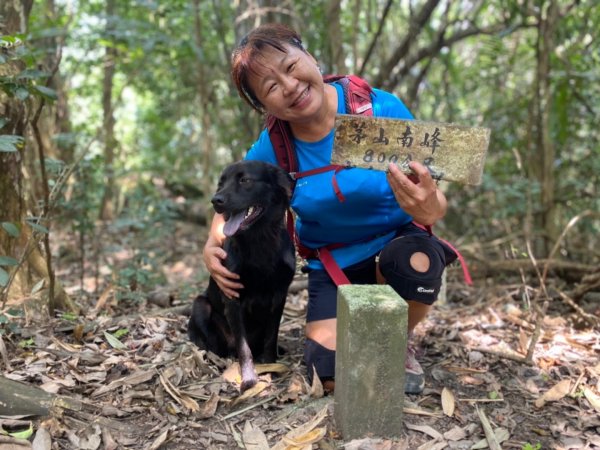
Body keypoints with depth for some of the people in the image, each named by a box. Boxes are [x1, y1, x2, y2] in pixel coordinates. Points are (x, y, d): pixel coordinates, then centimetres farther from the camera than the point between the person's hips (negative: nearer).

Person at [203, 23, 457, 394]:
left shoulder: (381, 109, -22)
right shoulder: (272, 148, -14)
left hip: (394, 241, -1)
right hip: (331, 263, 2)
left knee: (418, 261, -37)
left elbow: (435, 198, -21)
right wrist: (213, 245, -15)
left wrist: (429, 209, -45)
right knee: (333, 375, -15)